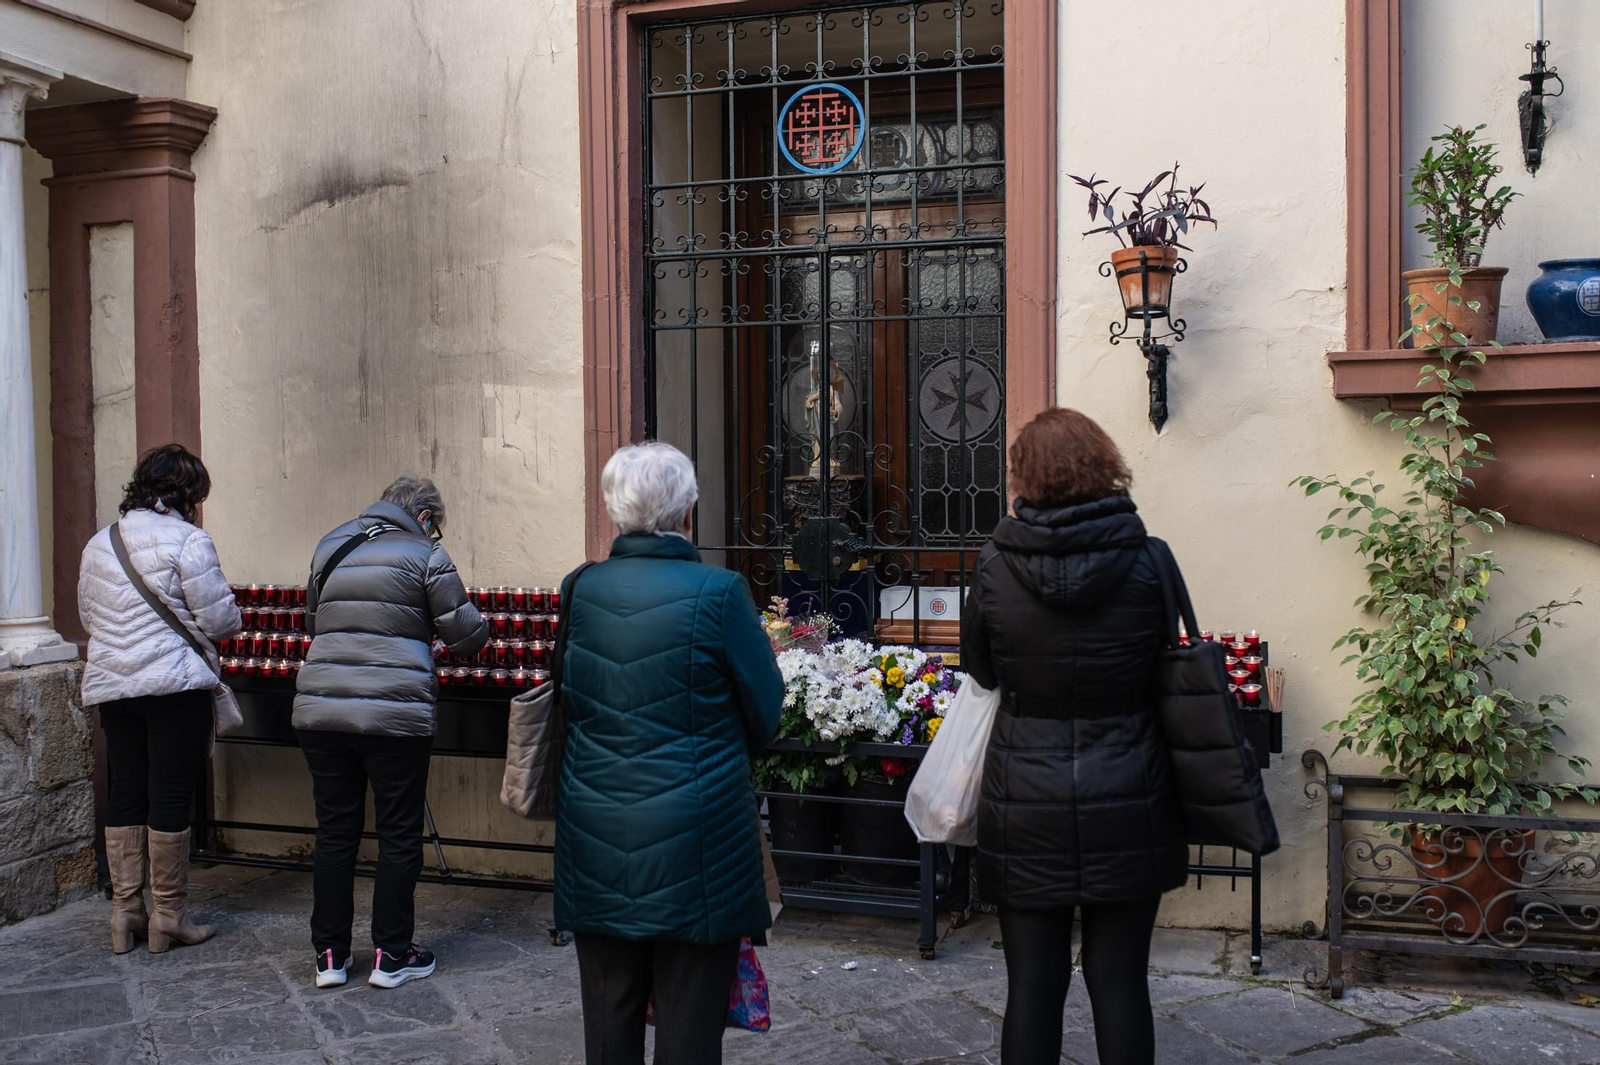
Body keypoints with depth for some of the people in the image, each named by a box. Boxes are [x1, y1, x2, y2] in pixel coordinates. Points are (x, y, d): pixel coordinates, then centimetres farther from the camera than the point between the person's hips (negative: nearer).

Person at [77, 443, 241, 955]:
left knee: (125, 793, 12)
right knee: (170, 797, 0)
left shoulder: (98, 544, 11)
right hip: (173, 683, -6)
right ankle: (169, 916, 8)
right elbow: (220, 619, -11)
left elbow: (88, 616, 18)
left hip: (109, 683, 7)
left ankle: (124, 912, 18)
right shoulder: (187, 540, -11)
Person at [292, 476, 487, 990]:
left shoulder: (330, 546, 14)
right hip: (395, 712, -5)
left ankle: (330, 954, 21)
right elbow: (466, 634, -2)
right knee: (399, 835, 8)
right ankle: (391, 955, 15)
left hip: (321, 710, 5)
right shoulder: (425, 554, -2)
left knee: (334, 832, 14)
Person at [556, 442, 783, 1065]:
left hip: (595, 842, 4)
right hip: (692, 843, -4)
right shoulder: (718, 592, -13)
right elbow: (766, 712, -3)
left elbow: (565, 702, 9)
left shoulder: (579, 589, -2)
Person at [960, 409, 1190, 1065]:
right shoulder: (1145, 561, -8)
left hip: (1024, 807, 0)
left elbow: (979, 672, 2)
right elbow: (1161, 666, 5)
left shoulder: (994, 566, -9)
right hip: (1127, 806, 1)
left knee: (1033, 984, 9)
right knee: (1119, 980, 10)